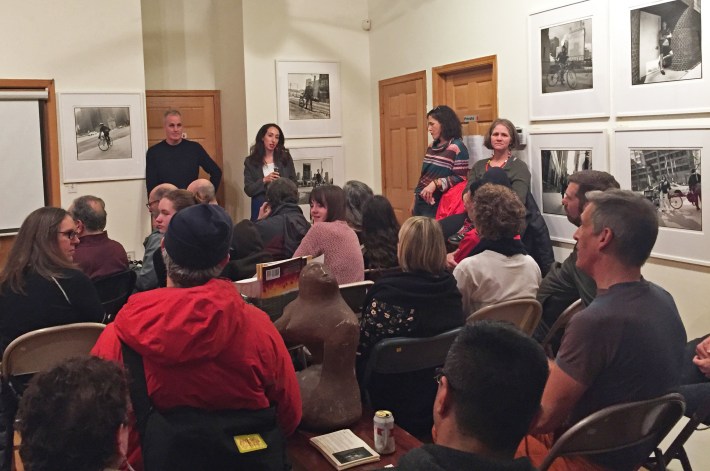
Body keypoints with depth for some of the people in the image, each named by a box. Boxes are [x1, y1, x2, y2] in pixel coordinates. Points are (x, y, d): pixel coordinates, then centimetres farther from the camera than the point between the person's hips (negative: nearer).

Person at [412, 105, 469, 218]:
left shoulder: (457, 147, -11)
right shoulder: (432, 146, 12)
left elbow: (460, 178, -17)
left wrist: (436, 183, -26)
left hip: (435, 205, -7)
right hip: (420, 202, 7)